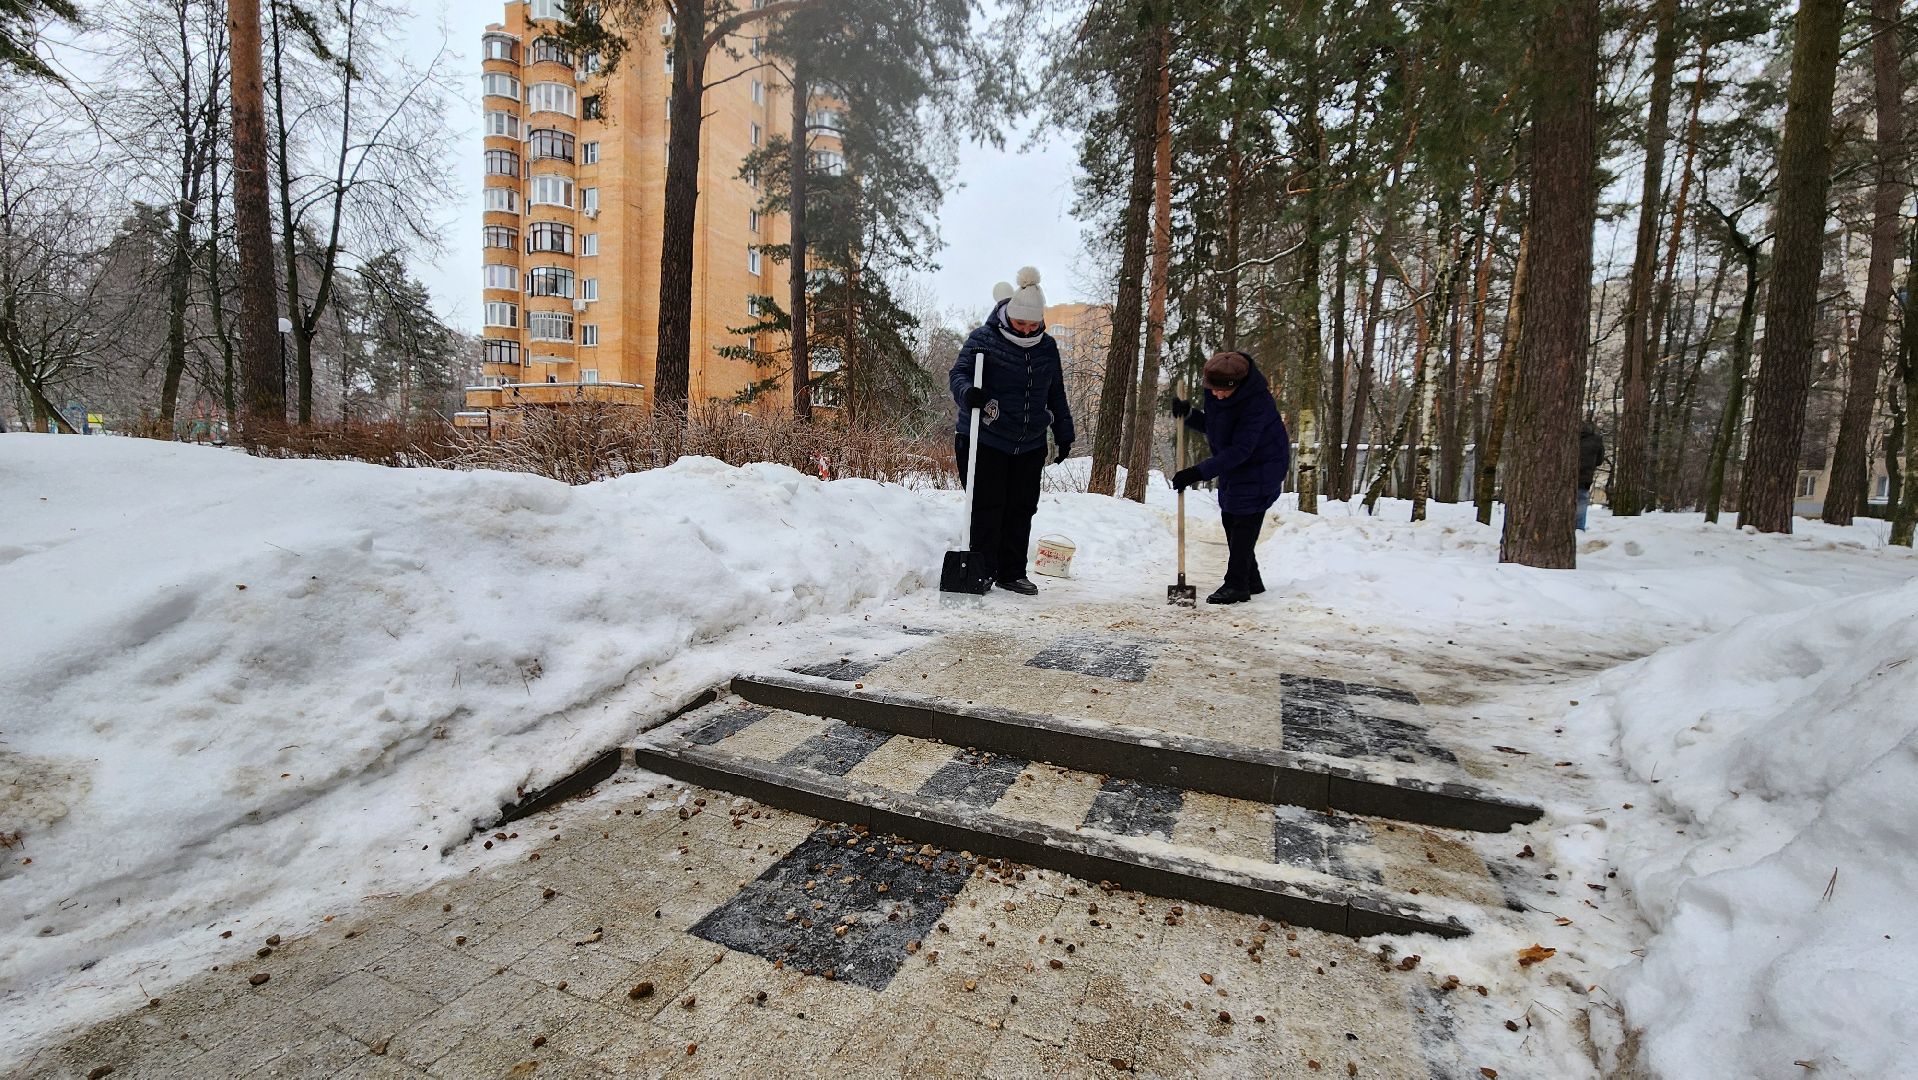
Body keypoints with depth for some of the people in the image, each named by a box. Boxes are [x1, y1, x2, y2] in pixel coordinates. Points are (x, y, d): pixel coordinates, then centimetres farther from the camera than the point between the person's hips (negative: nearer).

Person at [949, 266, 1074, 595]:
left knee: (1021, 509, 8)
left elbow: (1056, 395, 17)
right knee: (987, 508, -5)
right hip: (984, 441, -5)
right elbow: (958, 372, -13)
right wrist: (967, 392, -36)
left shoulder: (1047, 347, 10)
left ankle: (1012, 573, 18)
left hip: (1029, 446, 5)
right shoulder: (984, 338, -6)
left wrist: (1063, 434, 16)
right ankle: (981, 573, 5)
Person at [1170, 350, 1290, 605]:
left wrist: (1198, 472, -36)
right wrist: (1188, 414, -12)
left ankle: (1236, 585, -4)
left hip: (1260, 467, -9)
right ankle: (1251, 580, 23)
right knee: (1230, 521, 12)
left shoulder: (1257, 400, -31)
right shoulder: (1215, 392, -7)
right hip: (1232, 466, 9)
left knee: (1244, 523, -10)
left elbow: (1240, 449, -34)